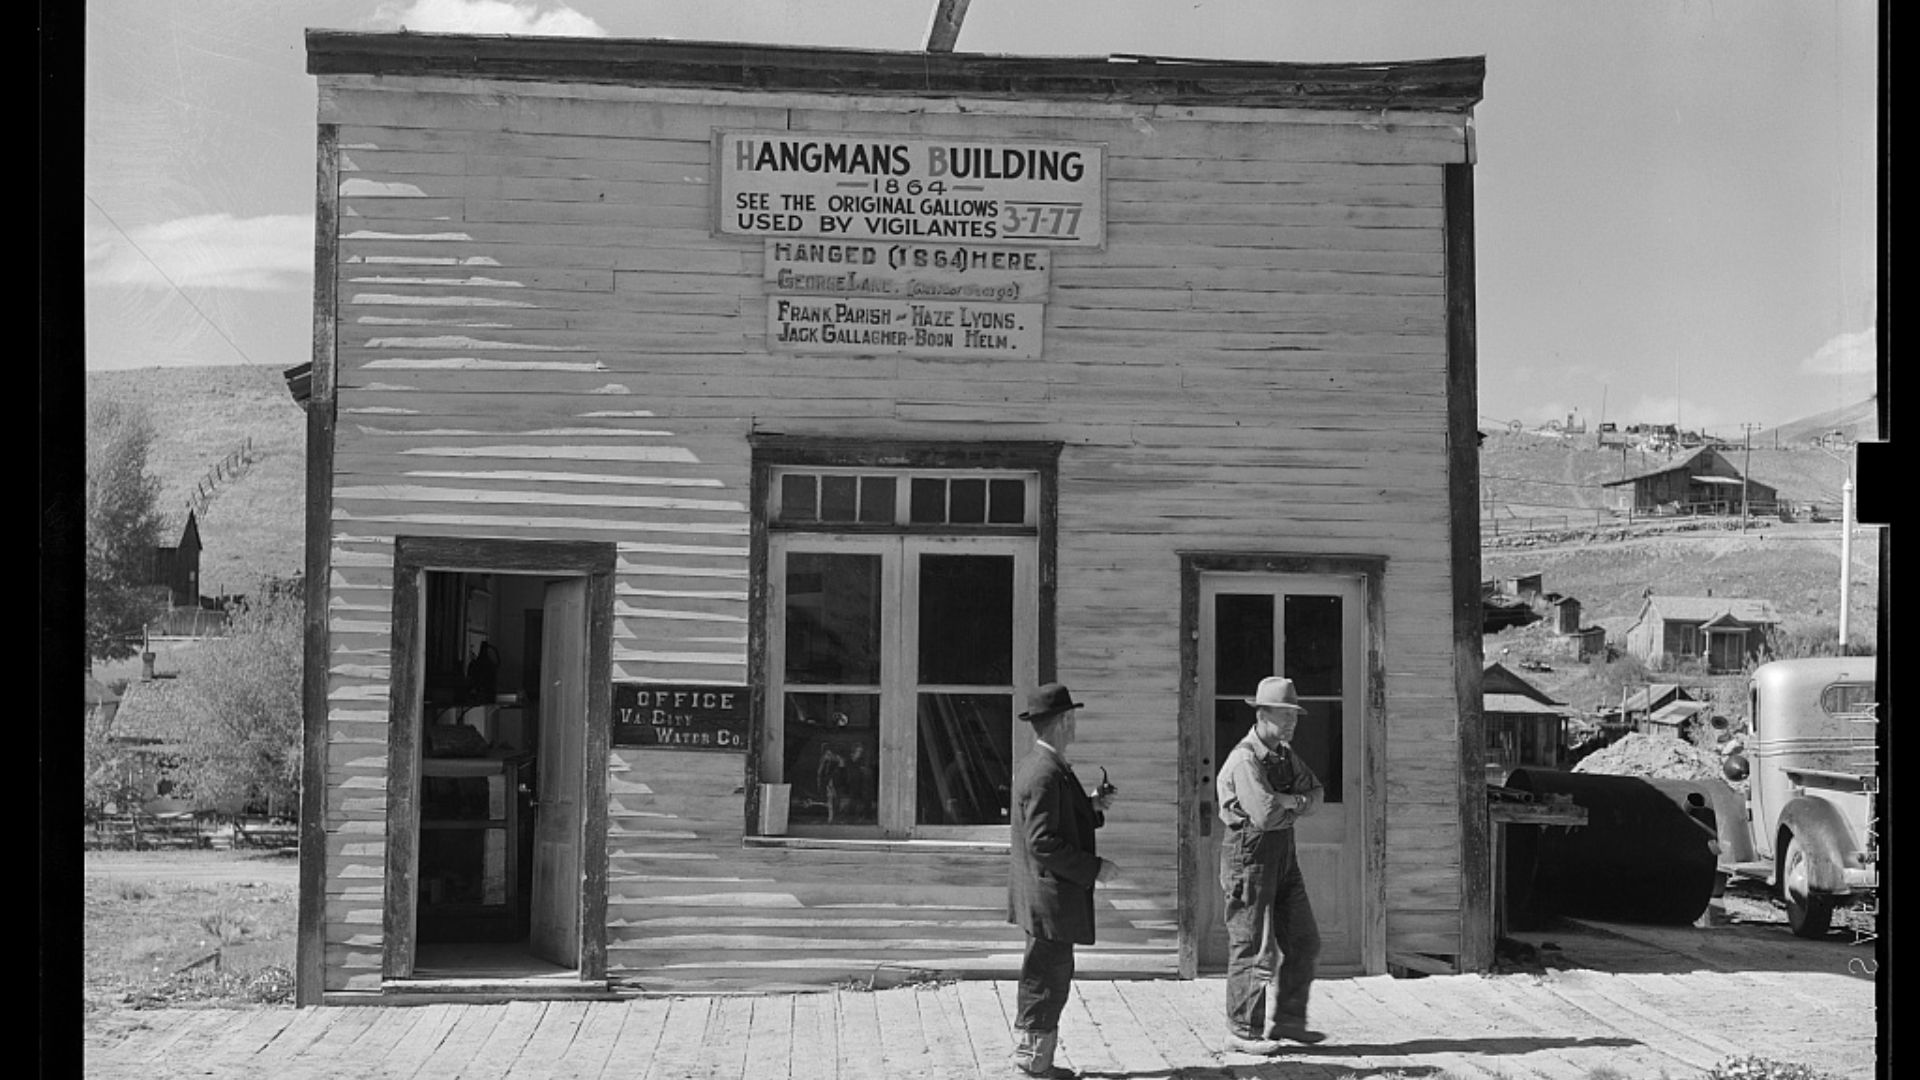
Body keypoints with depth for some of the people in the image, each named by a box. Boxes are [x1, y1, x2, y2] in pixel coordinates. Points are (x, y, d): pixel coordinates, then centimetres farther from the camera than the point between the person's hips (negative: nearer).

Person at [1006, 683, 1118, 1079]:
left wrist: (1091, 806, 9)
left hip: (1041, 894, 11)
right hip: (1050, 895, -11)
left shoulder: (1030, 765, 12)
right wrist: (1094, 867, -19)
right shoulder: (1045, 774, -21)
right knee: (1049, 978, -1)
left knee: (1039, 979, 18)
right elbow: (1042, 842, -25)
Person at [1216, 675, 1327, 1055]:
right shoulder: (1244, 759, -17)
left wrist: (1286, 802, -13)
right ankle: (1243, 1031, 6)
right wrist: (1294, 803, -6)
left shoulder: (1285, 754, 13)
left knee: (1303, 943, 11)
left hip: (1283, 854, 9)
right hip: (1250, 853, -9)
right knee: (1253, 948, -4)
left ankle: (1286, 1019, 23)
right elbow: (1265, 815, -26)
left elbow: (1315, 795, 7)